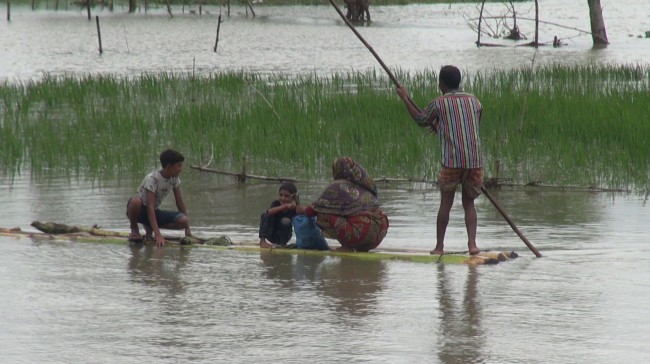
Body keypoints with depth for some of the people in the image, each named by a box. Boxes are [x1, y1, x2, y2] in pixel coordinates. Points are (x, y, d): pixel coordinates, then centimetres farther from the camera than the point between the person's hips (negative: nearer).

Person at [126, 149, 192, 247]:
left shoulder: (174, 179, -5)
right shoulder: (152, 179, -26)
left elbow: (180, 202, 3)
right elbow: (150, 207, -32)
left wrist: (187, 228, 0)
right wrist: (157, 234, -40)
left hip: (155, 212, 6)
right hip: (141, 210, -6)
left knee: (183, 221, -20)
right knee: (136, 201, -43)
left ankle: (149, 227, 4)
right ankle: (134, 228, -10)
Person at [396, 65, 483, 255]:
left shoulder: (439, 103, 1)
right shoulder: (474, 101, 13)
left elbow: (421, 120, 19)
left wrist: (405, 98, 30)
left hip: (452, 161, -3)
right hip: (475, 160, 3)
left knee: (446, 202, 10)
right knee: (469, 203, 12)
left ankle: (439, 246, 14)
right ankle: (472, 244, -2)